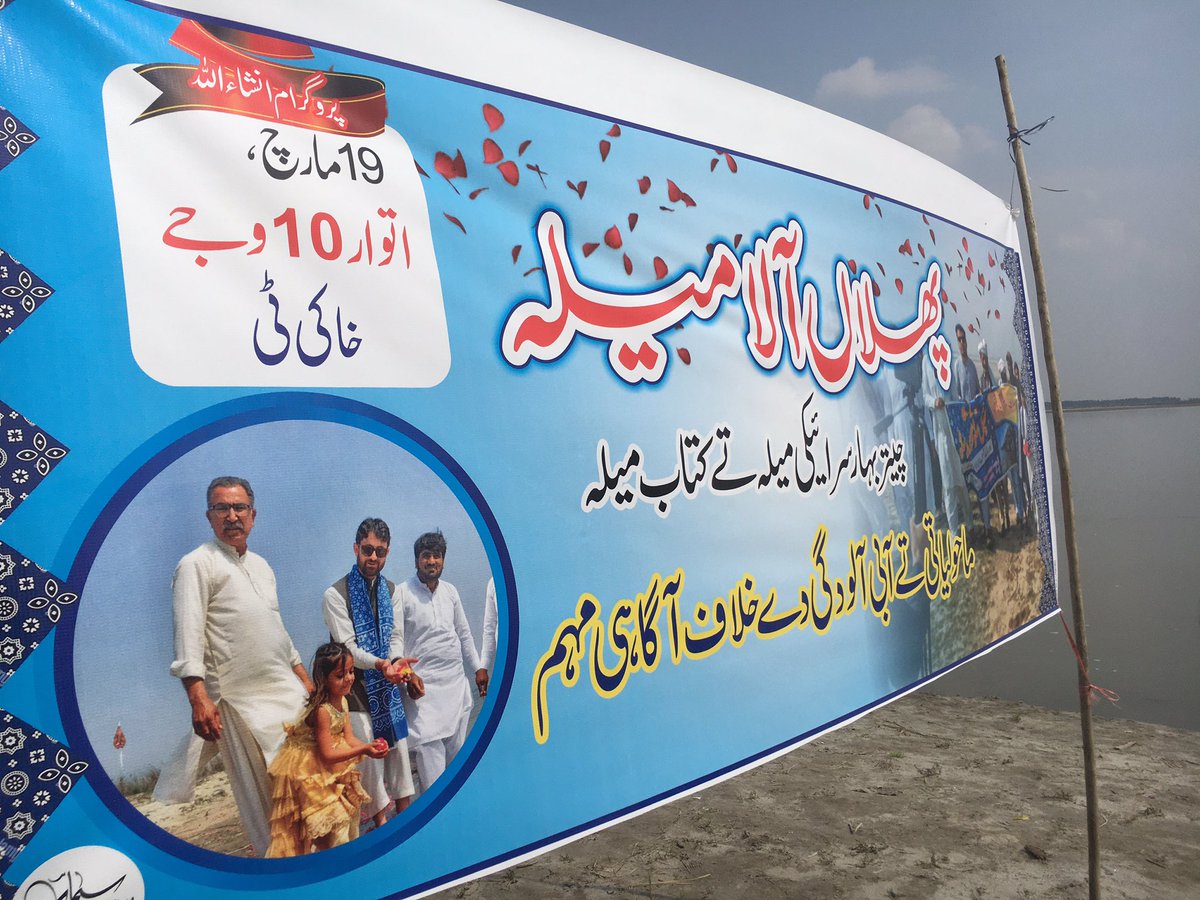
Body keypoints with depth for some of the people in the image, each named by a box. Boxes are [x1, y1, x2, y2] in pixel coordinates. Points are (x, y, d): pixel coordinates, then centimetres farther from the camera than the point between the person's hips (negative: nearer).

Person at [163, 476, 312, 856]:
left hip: (286, 689, 7)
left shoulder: (261, 565, 16)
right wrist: (199, 697, -27)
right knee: (261, 789, -1)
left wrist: (302, 675, 19)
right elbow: (188, 637, -17)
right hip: (242, 698, -7)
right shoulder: (197, 565, -8)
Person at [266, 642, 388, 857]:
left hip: (330, 767, 9)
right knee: (326, 818, -1)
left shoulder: (342, 701, -4)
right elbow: (327, 754, -28)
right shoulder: (322, 710, -30)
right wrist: (363, 750, -34)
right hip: (308, 769, -9)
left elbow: (349, 738, -6)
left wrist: (370, 746, -25)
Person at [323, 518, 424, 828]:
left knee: (398, 748, 11)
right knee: (369, 756, 2)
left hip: (387, 685, 5)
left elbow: (396, 636, 3)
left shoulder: (391, 590, 5)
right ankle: (381, 821, 19)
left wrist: (398, 662, -19)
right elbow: (346, 647, -17)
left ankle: (406, 814, 26)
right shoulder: (336, 594, -13)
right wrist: (381, 664, -32)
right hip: (357, 686, -5)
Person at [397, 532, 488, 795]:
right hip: (424, 685, -6)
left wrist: (478, 667, 16)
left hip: (456, 681, 6)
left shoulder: (450, 591, 10)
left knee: (456, 748, 11)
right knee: (429, 747, -10)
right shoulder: (402, 594, -7)